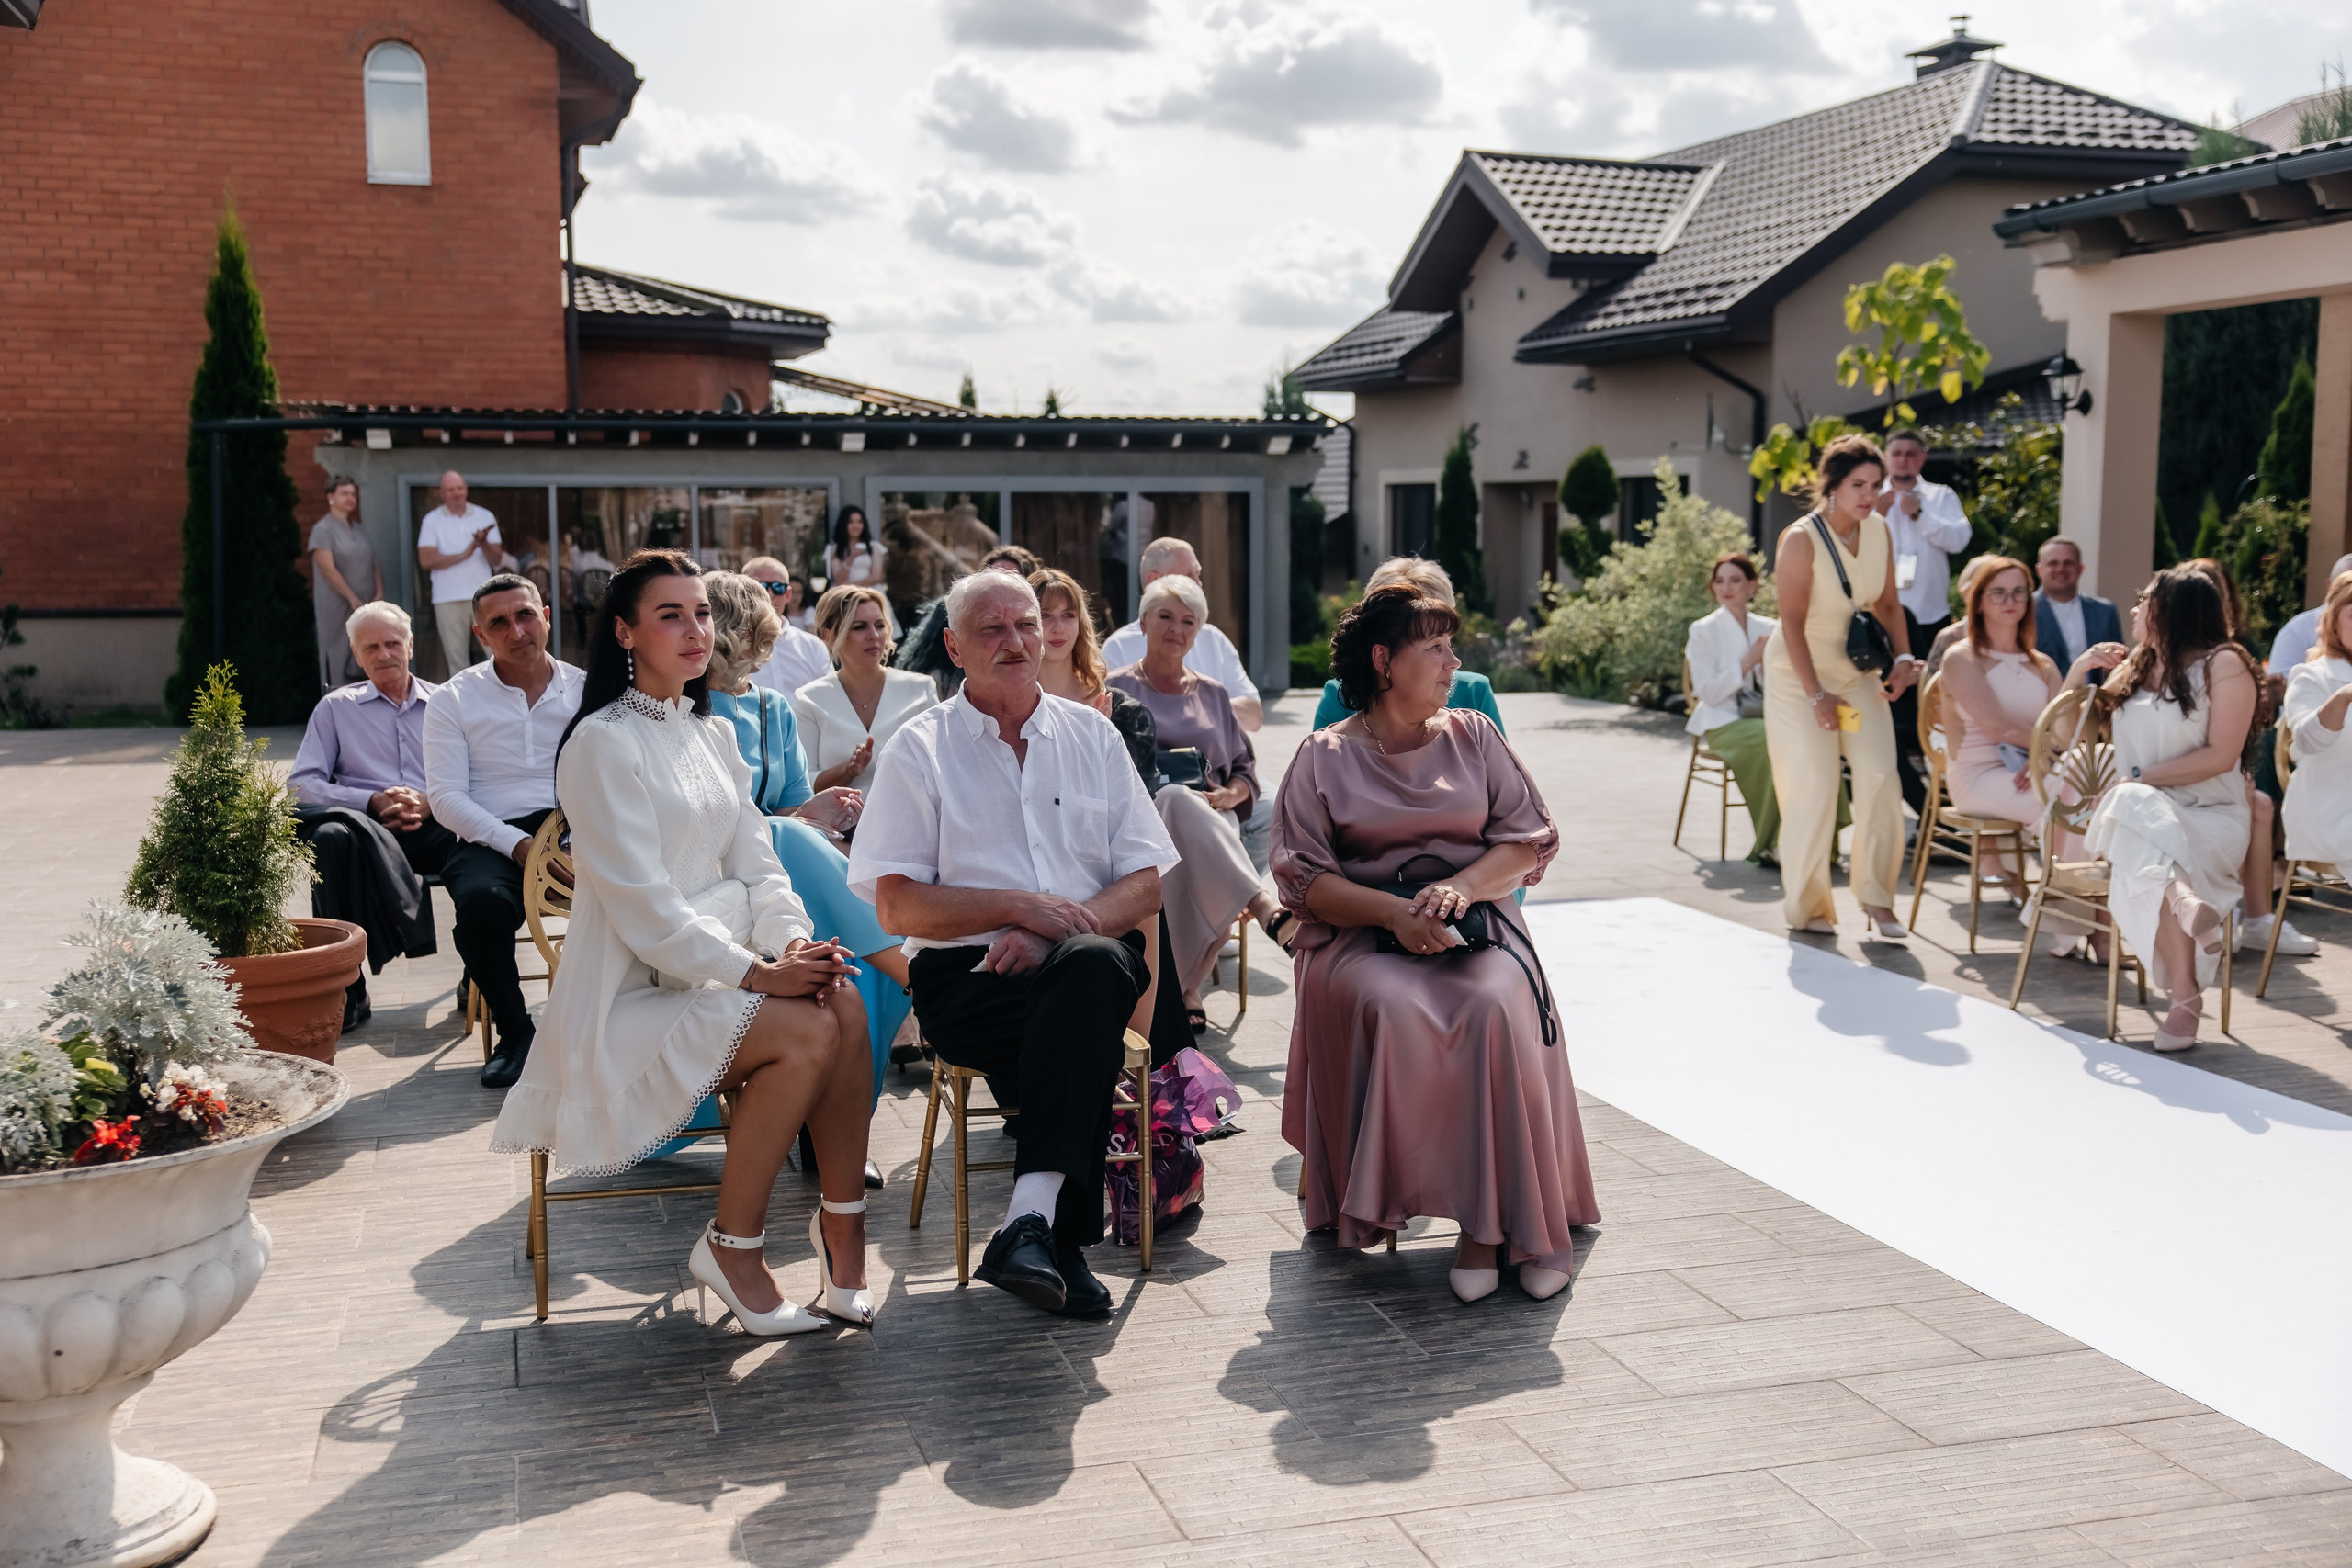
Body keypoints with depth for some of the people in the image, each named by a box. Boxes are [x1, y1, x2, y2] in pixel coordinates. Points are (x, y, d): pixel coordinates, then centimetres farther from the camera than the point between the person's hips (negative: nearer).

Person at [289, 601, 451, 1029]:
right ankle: (347, 989, -30)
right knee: (330, 835, -36)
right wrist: (372, 801, -8)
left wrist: (430, 803, -12)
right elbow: (300, 784, 8)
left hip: (433, 829, 0)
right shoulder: (336, 707, 20)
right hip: (365, 828, 0)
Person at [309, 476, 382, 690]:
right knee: (337, 656, -4)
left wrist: (379, 593, -1)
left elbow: (375, 564, 15)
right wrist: (353, 599, -16)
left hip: (365, 606, 6)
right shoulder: (323, 530, -5)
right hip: (337, 606, -6)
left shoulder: (359, 530, 16)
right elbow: (327, 569, -13)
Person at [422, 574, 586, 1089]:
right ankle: (515, 1032, -10)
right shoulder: (453, 700, 10)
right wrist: (518, 844, -14)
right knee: (481, 902, -36)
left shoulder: (586, 691, 14)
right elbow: (445, 796, 1)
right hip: (494, 839, 0)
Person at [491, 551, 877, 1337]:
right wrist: (758, 972, -22)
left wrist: (794, 944, -10)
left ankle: (843, 1227, -16)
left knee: (844, 1003, -22)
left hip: (720, 968, 7)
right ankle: (731, 1247, -12)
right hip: (631, 995, -7)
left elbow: (755, 866, 11)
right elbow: (643, 907, -17)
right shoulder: (604, 742, -10)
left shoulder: (715, 736, 15)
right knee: (807, 1032, -28)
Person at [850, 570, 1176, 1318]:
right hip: (967, 975, -2)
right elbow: (898, 906, -2)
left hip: (1090, 957, 2)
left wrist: (1064, 928, -11)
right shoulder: (919, 750, 7)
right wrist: (1021, 906, -13)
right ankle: (1062, 1243, -27)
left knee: (1096, 967, -36)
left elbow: (1145, 886, 8)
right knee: (1087, 1039, -35)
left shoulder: (1093, 736, 15)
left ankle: (1030, 1222, -39)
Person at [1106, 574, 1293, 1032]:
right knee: (1179, 803, -41)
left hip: (1211, 822, 3)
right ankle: (1262, 905, -51)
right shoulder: (1119, 690, 14)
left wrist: (1228, 794, -2)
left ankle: (1188, 986, -29)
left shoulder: (1213, 696, 24)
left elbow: (1245, 767, 22)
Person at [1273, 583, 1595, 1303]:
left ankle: (1519, 1216, -23)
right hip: (1363, 933, -1)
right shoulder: (1325, 756, 7)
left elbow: (1529, 840, 9)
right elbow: (1303, 878, -2)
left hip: (1474, 918, 2)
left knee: (1494, 1008, -32)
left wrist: (1459, 886, -11)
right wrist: (1396, 912, -17)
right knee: (1389, 1009, -34)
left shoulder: (1473, 736, 16)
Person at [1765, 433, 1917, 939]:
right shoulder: (1802, 538, -18)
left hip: (1857, 670, 5)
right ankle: (1806, 907, 9)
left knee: (1880, 778, -7)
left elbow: (1887, 603, 8)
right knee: (1813, 787, -6)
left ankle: (1876, 897, 6)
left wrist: (1903, 659, -6)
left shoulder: (1878, 530, -2)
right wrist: (1817, 695, -20)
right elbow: (1792, 623, -18)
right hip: (1800, 672, -5)